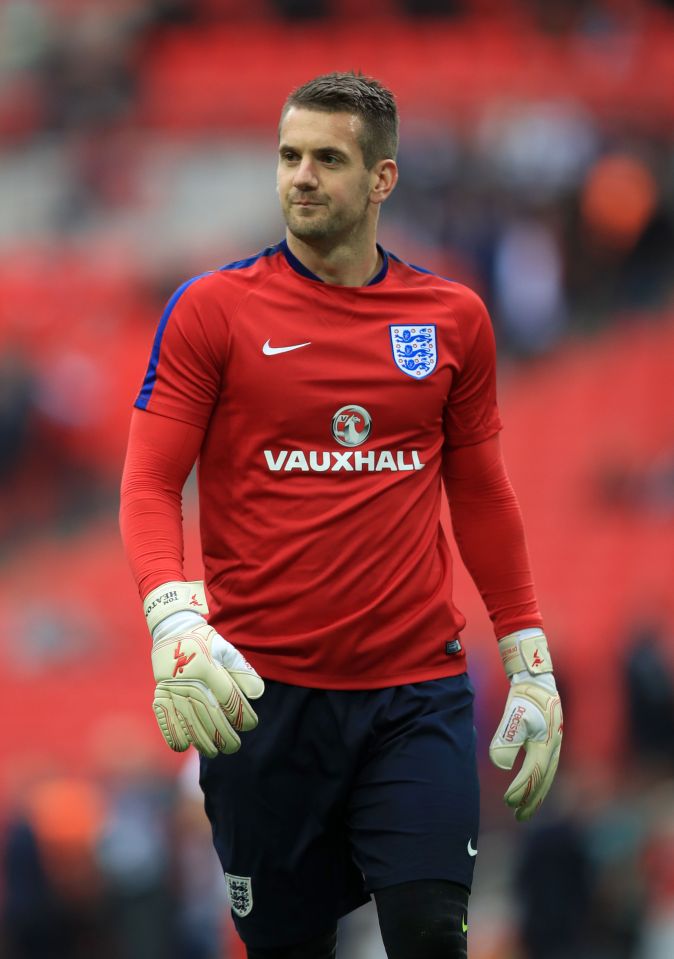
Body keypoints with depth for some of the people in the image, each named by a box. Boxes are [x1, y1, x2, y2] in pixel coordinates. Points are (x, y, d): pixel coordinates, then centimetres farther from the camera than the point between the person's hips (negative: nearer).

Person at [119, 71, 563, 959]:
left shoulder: (453, 318, 8)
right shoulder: (213, 309, 1)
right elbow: (150, 485, -2)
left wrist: (531, 661, 11)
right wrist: (173, 616, -21)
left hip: (419, 688, 1)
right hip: (263, 693, -1)